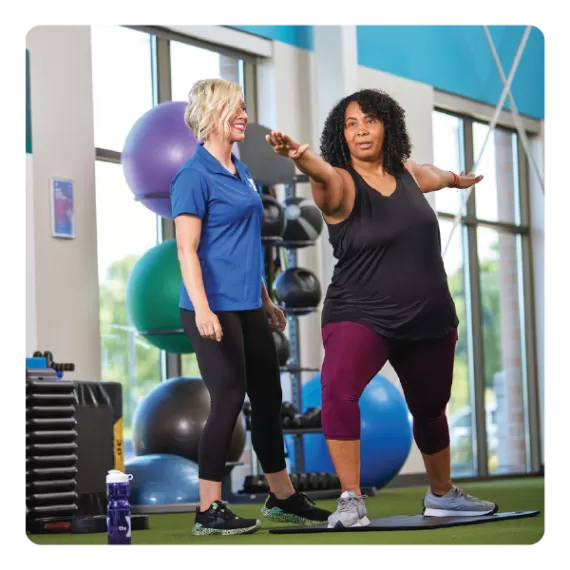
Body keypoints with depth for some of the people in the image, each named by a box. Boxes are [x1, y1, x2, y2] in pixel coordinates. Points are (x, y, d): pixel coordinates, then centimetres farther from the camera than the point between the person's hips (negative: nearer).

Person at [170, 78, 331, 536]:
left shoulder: (241, 172, 15)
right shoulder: (194, 176, -10)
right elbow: (187, 249, -16)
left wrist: (266, 300, 23)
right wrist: (201, 309, -25)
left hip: (248, 307, 9)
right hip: (215, 309, -8)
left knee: (269, 396, 13)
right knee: (229, 399, -7)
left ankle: (283, 498, 26)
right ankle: (209, 511, 2)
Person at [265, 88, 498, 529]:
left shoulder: (406, 173, 3)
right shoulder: (342, 183, -14)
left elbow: (433, 176, 28)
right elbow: (322, 173, -39)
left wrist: (458, 180, 51)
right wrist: (298, 155, -62)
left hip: (429, 318, 5)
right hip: (362, 315, -5)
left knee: (430, 408, 20)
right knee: (338, 389, -32)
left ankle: (442, 495, 44)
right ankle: (352, 500, -26)